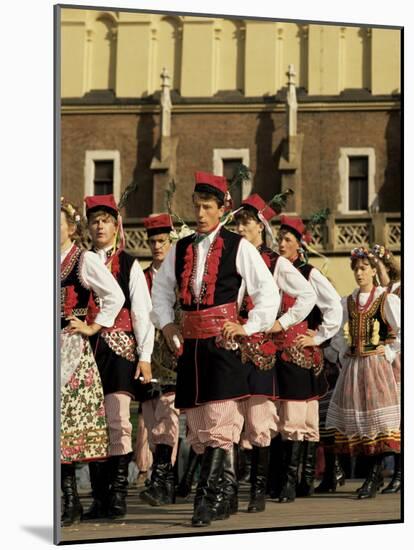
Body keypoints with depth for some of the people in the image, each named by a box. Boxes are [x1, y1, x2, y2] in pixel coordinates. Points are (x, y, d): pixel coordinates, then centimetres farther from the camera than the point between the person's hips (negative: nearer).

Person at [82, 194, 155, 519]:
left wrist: (145, 356, -5)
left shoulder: (130, 266, 4)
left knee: (118, 422, -7)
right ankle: (100, 496, 7)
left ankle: (118, 494, -2)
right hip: (87, 348, 3)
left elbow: (143, 313, 1)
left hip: (120, 349, -3)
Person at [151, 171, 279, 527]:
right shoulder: (180, 249, 13)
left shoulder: (239, 247, -1)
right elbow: (161, 290, 23)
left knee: (219, 422, -13)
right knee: (197, 427, 6)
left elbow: (268, 292, 0)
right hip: (190, 344, 5)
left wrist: (249, 329, -7)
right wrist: (166, 325, 7)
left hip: (223, 342, -5)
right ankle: (222, 494, 15)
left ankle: (206, 499, -15)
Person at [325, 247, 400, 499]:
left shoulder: (387, 299, -3)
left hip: (376, 365, -5)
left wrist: (388, 352, -7)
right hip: (352, 365, 5)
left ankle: (373, 478, -8)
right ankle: (375, 474, 10)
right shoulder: (348, 302, 12)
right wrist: (342, 354, 6)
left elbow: (402, 332, -5)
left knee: (377, 420, -8)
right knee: (357, 418, 2)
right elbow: (338, 334, 19)